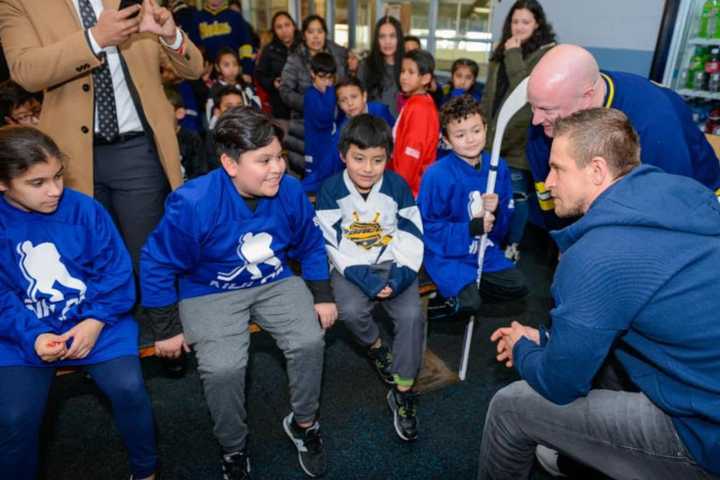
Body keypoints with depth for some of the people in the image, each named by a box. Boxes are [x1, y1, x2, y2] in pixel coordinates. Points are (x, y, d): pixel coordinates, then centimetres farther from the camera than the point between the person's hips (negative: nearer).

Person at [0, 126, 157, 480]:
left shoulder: (84, 209, -7)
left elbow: (115, 269, -5)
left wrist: (96, 320, -17)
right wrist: (33, 336, -21)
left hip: (95, 322, 0)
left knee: (128, 387, -19)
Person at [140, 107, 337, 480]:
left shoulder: (291, 192, -13)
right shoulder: (193, 204, -24)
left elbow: (311, 246, 6)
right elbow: (157, 264, -11)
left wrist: (322, 296, 4)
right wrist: (168, 329, -6)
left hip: (276, 282, 3)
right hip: (211, 292, -3)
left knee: (309, 342, -20)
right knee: (223, 368, -25)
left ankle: (303, 424, 11)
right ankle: (233, 448, 8)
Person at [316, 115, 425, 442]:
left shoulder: (397, 185, -3)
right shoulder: (331, 190, -7)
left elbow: (411, 236, -2)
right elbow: (332, 244, -12)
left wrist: (401, 275, -17)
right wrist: (366, 279, -20)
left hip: (393, 263, 1)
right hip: (351, 267, -1)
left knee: (412, 314, -22)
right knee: (351, 310, -30)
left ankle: (402, 392, -4)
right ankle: (376, 347, 7)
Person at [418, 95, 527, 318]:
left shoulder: (498, 167, -3)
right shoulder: (437, 175, -19)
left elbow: (506, 219, 5)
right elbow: (429, 227, -16)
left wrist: (497, 211, -19)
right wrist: (471, 229, -22)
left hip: (486, 252, 6)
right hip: (447, 255, -5)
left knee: (518, 288, 1)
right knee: (469, 305, -20)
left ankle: (468, 290, 15)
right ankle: (453, 291, 12)